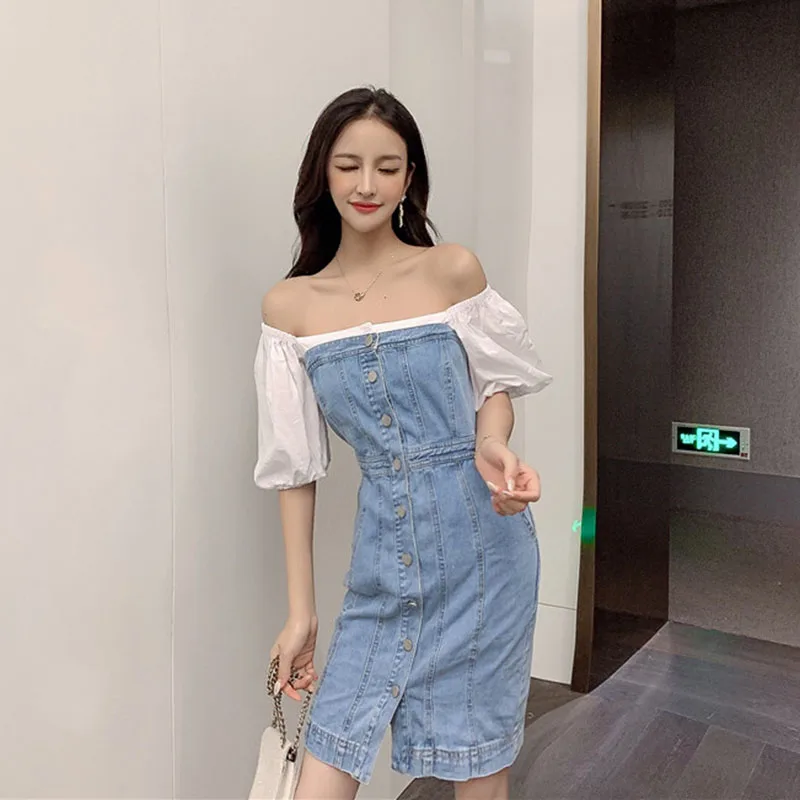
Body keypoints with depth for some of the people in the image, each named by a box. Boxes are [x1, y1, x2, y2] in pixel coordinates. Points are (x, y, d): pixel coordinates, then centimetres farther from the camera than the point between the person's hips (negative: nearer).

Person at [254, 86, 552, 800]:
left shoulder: (453, 270, -3)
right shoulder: (289, 305, 0)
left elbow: (494, 385, 10)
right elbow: (296, 465, 3)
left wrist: (492, 445, -14)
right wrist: (300, 610, 4)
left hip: (480, 536, -1)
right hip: (383, 556, 1)